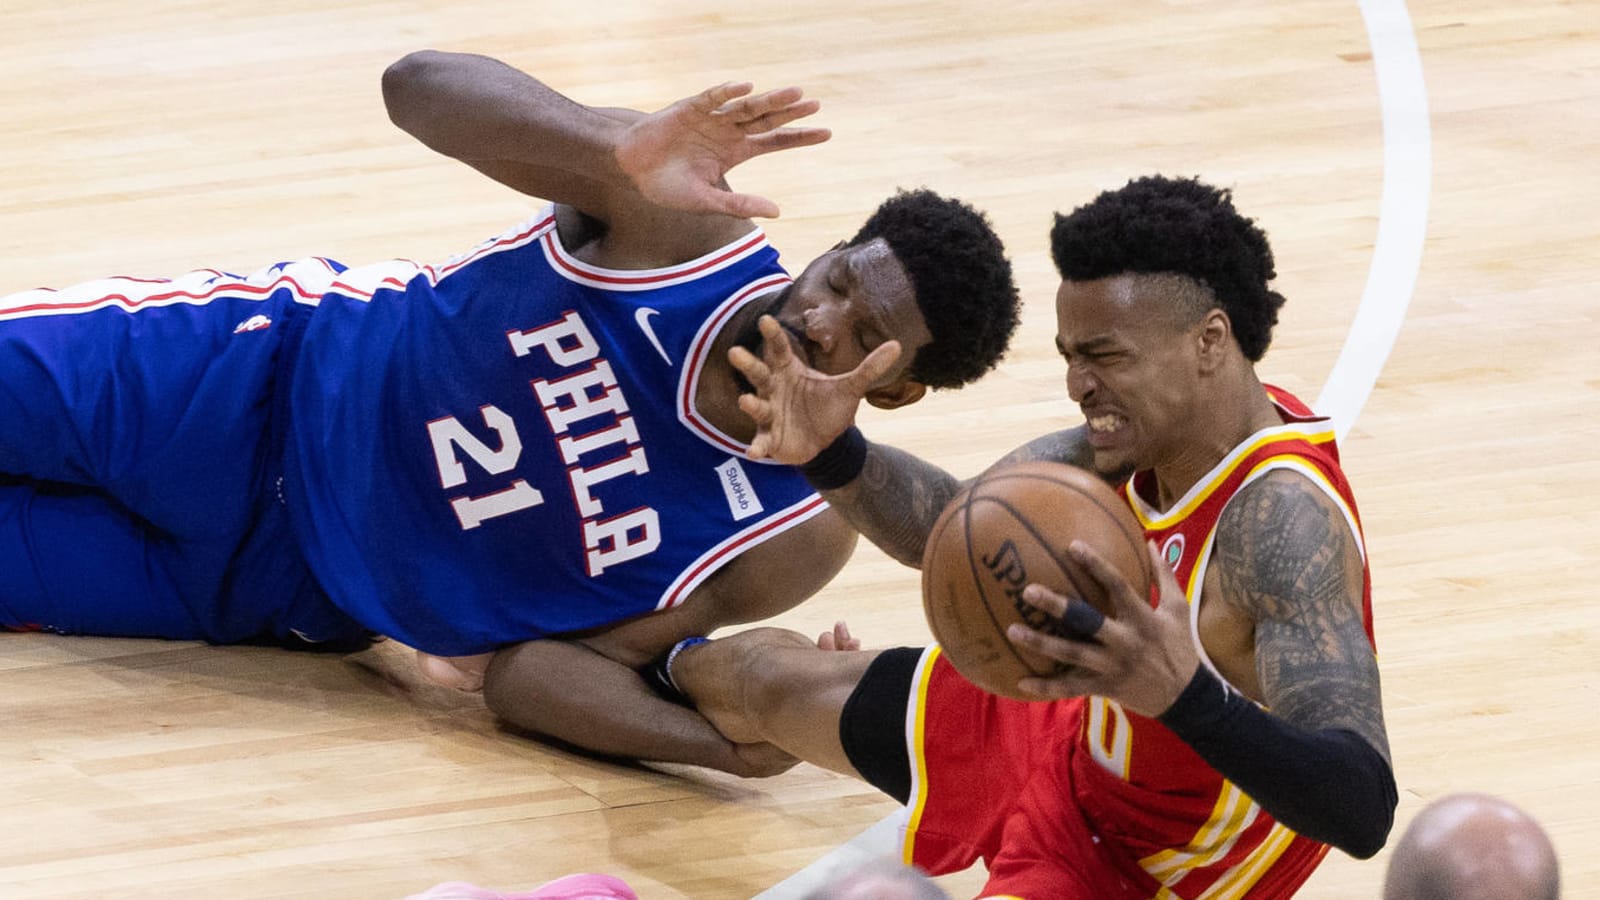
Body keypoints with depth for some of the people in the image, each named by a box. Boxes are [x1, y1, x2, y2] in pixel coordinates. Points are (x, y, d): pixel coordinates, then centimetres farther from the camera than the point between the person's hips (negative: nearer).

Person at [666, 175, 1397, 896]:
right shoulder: (1143, 431, -13)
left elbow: (1362, 810, -48)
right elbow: (949, 523, -4)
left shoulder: (1282, 519, -39)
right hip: (1070, 743, 8)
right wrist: (832, 455, -27)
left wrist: (1183, 694, -65)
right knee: (753, 675, 24)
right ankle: (668, 667, 62)